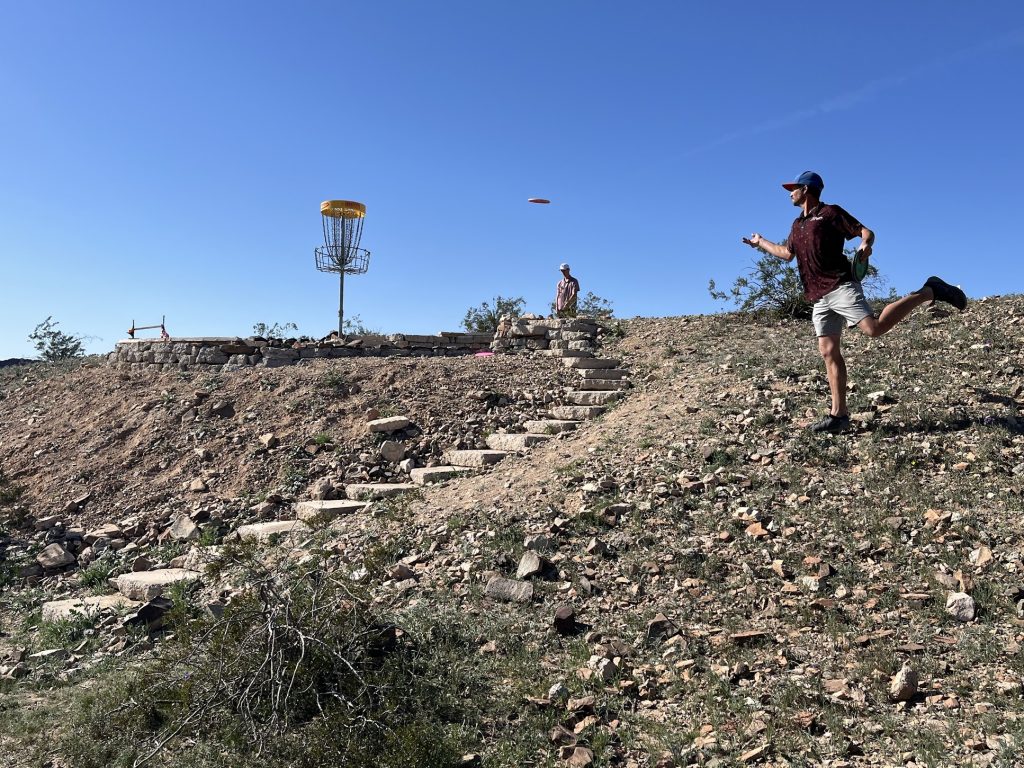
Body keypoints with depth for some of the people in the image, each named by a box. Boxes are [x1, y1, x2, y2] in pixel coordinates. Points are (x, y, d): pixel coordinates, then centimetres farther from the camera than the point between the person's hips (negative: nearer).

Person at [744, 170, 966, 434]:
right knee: (828, 352, 0)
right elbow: (786, 253, 38)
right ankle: (839, 415, 1)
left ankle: (928, 291, -5)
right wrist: (760, 242, 45)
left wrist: (865, 245, -24)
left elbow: (866, 231, -1)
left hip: (841, 287, -7)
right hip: (820, 297, 7)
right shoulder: (798, 224, 25)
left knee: (875, 327, -26)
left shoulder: (830, 212, 4)